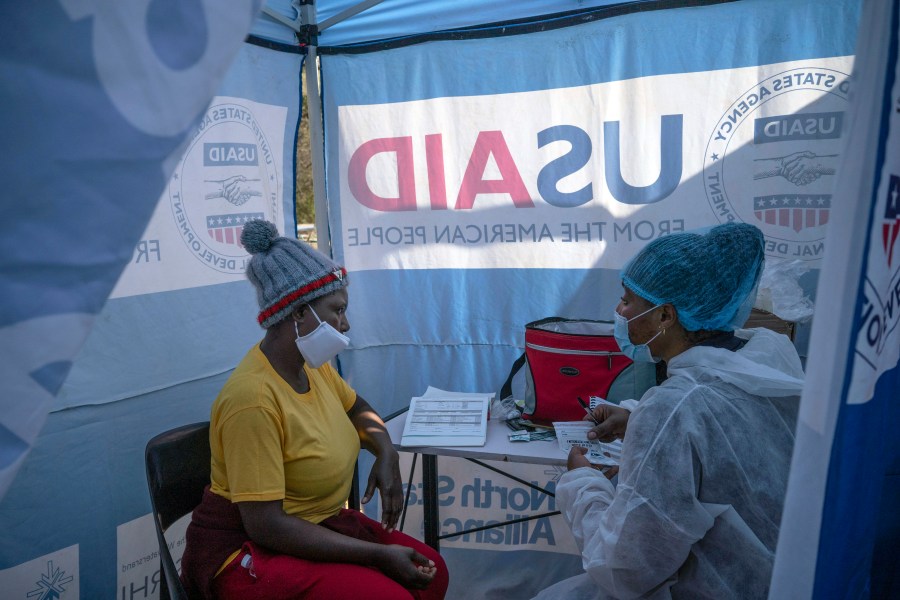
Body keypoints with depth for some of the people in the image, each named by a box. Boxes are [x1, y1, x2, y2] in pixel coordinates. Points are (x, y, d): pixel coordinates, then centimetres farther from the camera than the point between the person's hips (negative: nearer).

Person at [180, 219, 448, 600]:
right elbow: (265, 525, -27)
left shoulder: (314, 366, -2)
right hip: (247, 549, -7)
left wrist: (386, 455, -4)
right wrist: (379, 555, -24)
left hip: (316, 523, 8)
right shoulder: (253, 397, -26)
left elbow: (358, 409, 17)